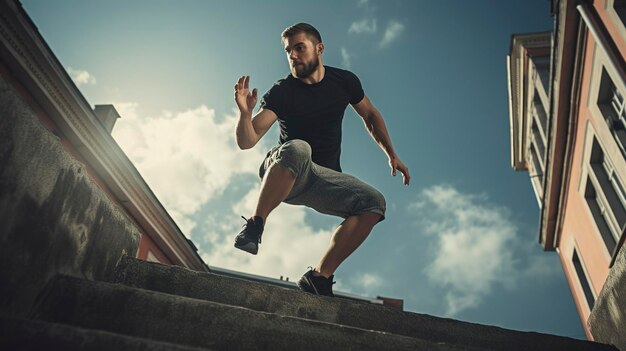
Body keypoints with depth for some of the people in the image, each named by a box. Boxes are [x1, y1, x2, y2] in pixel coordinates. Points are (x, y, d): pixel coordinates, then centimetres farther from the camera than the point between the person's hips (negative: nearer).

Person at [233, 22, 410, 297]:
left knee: (374, 202, -22)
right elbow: (246, 142, -15)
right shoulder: (281, 92, -8)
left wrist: (392, 155, 14)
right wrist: (245, 113, -35)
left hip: (324, 178, 4)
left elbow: (370, 116, 20)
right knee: (297, 148, -38)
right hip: (281, 175, -4)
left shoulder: (344, 81, 4)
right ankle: (254, 225, -28)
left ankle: (319, 277, -19)